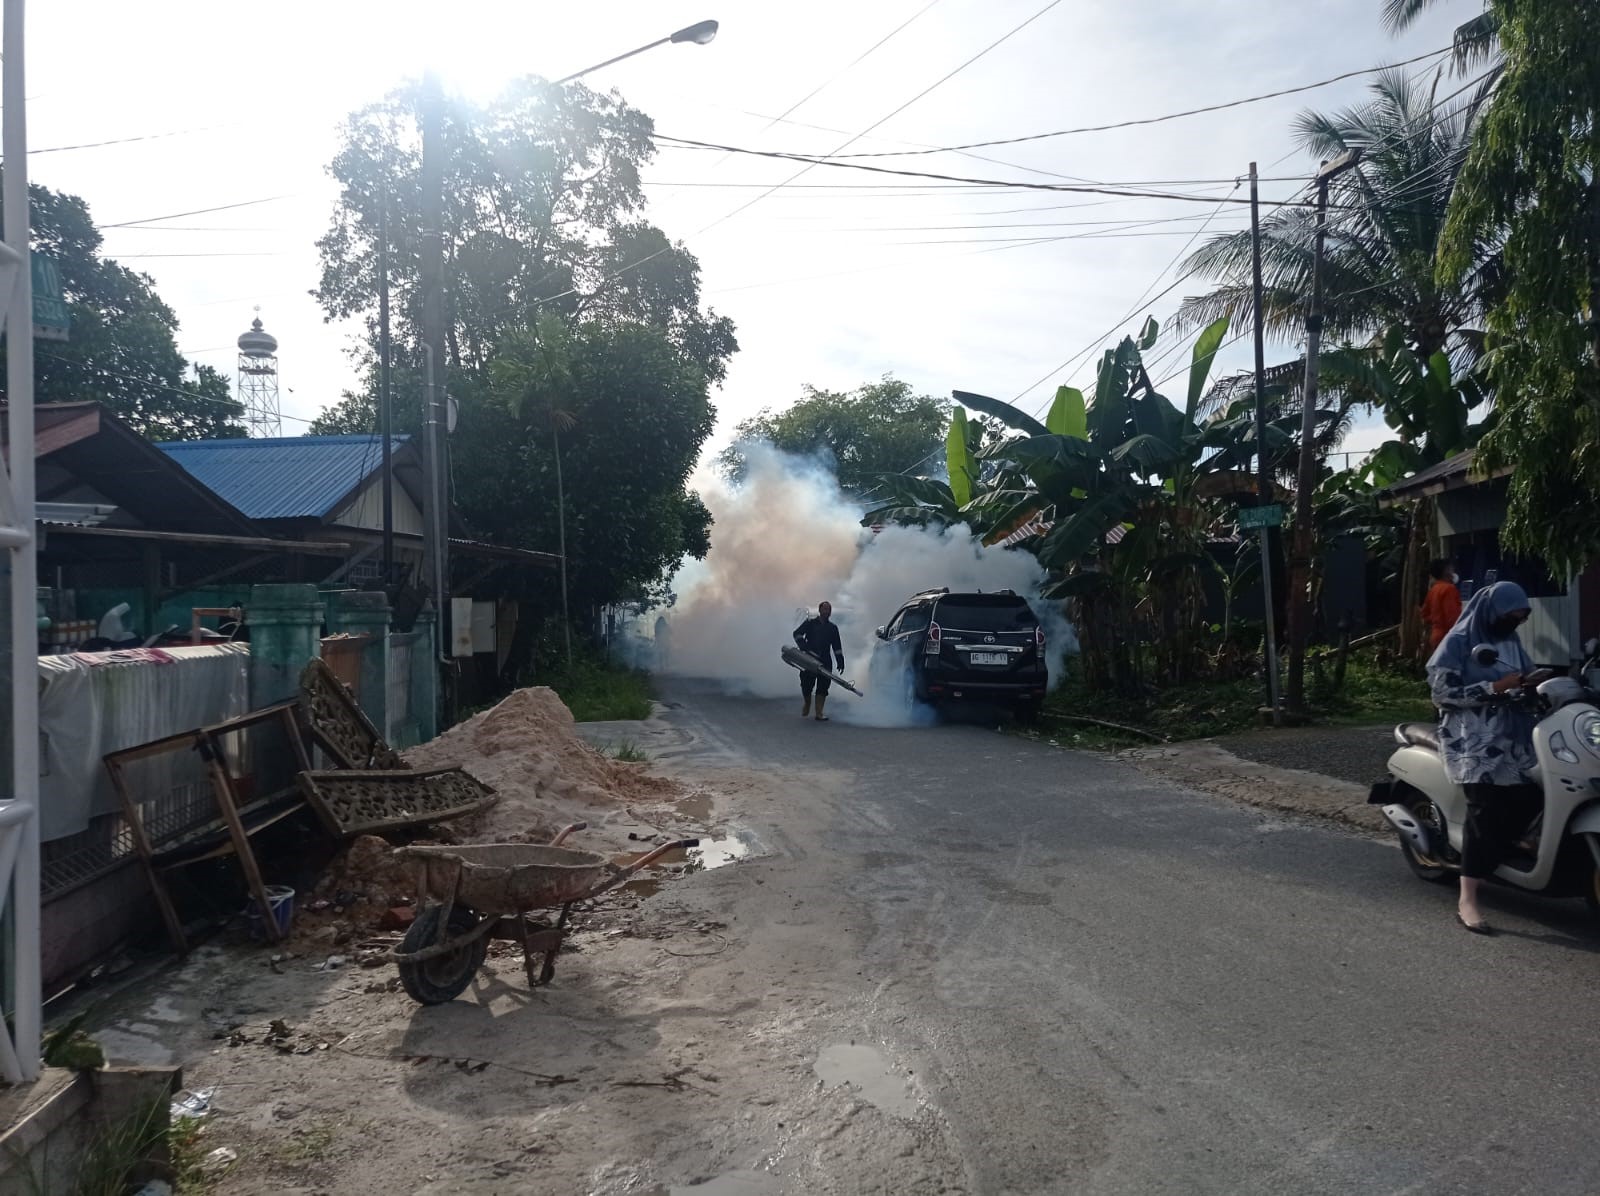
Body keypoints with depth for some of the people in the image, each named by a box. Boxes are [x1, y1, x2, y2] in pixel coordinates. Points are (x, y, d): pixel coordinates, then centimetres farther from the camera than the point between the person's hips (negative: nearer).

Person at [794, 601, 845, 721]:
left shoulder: (833, 628, 12)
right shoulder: (810, 622, 3)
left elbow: (836, 646, 13)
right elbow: (797, 633, -4)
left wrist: (840, 661, 4)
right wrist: (804, 647, -16)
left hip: (825, 661, 2)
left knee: (823, 687, -5)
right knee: (806, 685, 2)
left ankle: (819, 713, -3)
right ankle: (806, 707, 29)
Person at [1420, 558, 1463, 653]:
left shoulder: (1433, 589, 13)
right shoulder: (1449, 588, -12)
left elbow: (1425, 612, 20)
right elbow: (1452, 615, -19)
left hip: (1436, 635, 9)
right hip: (1447, 636, -9)